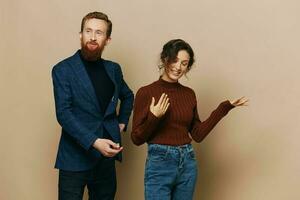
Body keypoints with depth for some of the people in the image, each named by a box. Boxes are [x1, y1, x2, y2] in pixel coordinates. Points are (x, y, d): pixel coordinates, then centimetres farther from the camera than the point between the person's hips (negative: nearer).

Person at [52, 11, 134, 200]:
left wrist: (122, 123, 14)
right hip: (76, 157, -4)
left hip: (107, 155, 5)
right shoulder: (63, 70, -6)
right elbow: (63, 113, -15)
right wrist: (94, 142, -24)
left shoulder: (113, 69, 9)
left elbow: (128, 96, 28)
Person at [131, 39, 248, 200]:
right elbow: (137, 138, -6)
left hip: (188, 163, 5)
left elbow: (197, 134, 9)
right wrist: (154, 118, -23)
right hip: (159, 163, -5)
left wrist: (224, 108, 7)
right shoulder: (146, 92, -7)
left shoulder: (189, 94, 8)